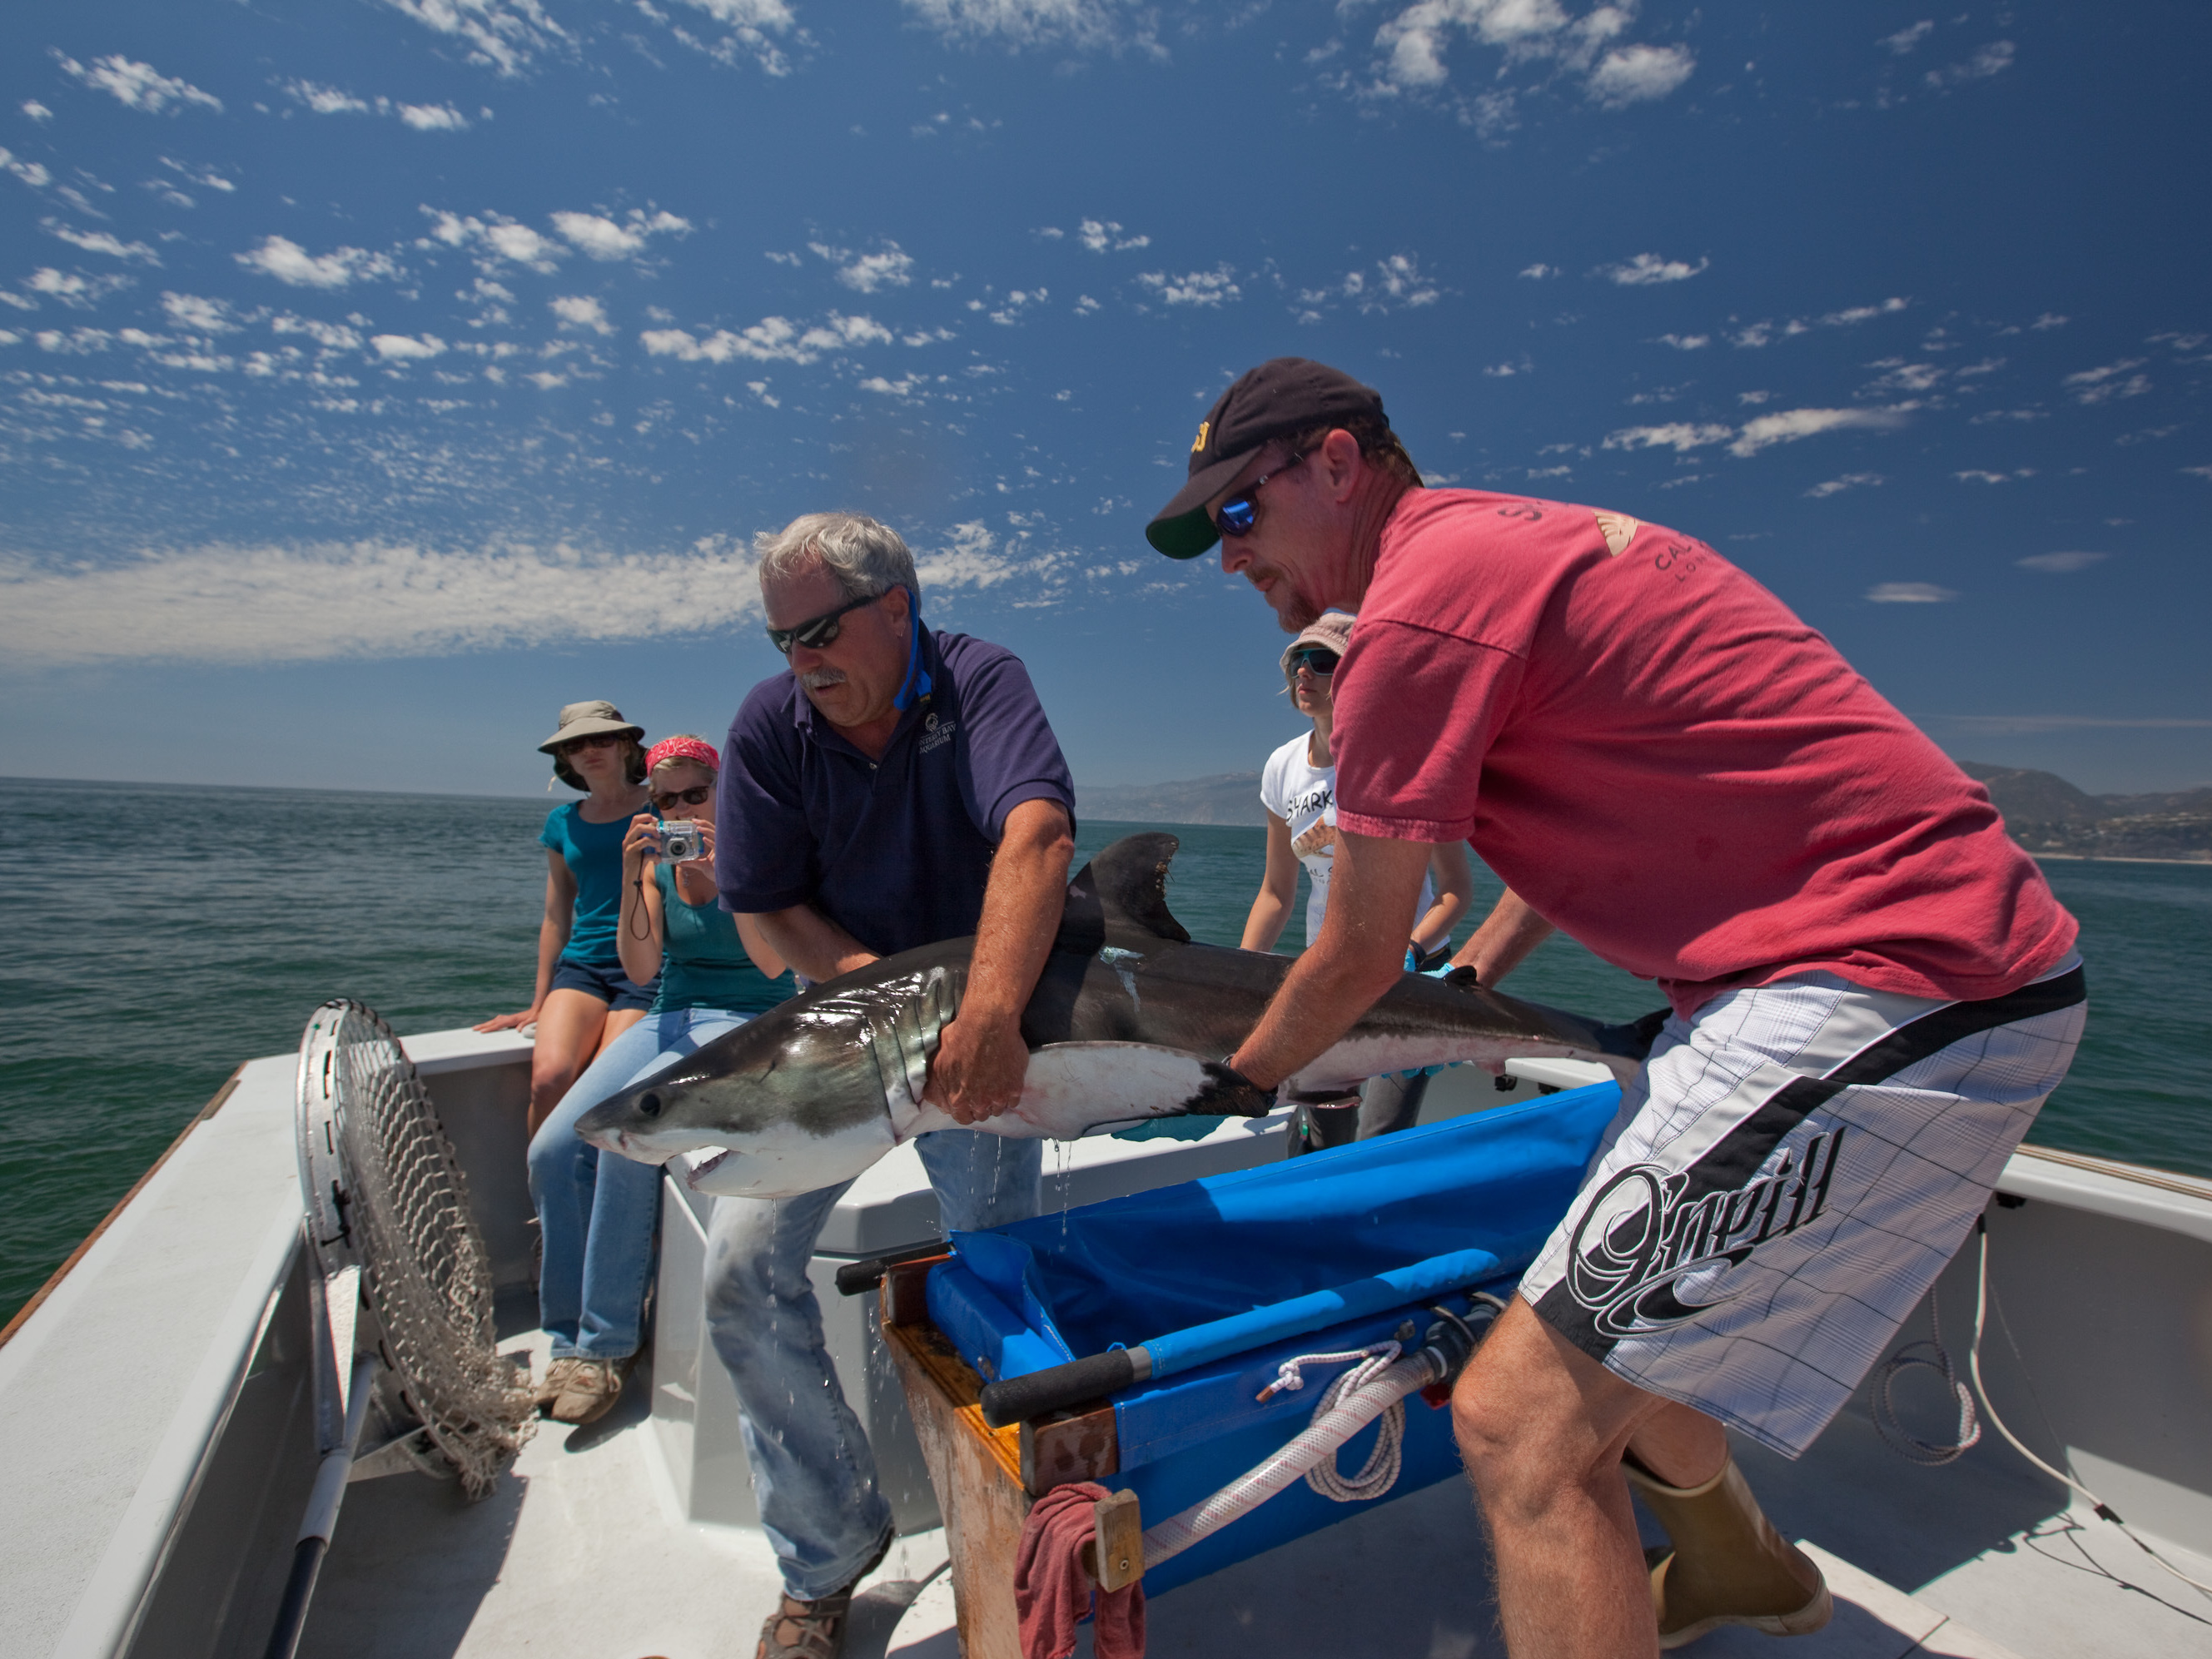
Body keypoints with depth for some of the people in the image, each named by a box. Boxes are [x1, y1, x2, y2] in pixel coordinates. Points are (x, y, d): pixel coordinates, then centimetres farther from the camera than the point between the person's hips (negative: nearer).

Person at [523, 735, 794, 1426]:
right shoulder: (656, 861, 9)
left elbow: (774, 963, -16)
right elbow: (641, 969, 0)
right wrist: (633, 878, -12)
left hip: (746, 1021, -6)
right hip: (669, 1017, 6)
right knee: (554, 1148, -13)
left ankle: (605, 1343, -13)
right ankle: (570, 1337, 2)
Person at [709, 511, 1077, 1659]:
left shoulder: (979, 682, -17)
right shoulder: (770, 724, -8)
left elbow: (1037, 833, -34)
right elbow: (767, 908, -6)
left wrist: (988, 1010, -49)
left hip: (984, 1023, -2)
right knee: (744, 1268, -7)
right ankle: (827, 1552, 16)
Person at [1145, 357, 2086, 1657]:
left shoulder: (1424, 599, -17)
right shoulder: (1501, 542, 14)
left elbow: (1358, 962, -9)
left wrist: (1239, 1082, 9)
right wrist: (1472, 972, 27)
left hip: (1888, 990, -10)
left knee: (1522, 1419, -10)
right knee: (1615, 1329, 25)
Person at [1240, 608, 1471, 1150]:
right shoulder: (1283, 769, 1)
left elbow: (1456, 889, -11)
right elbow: (1276, 892, 8)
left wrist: (1408, 954, -27)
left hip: (1411, 969, -4)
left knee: (1379, 1146, -11)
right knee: (1314, 1148, 4)